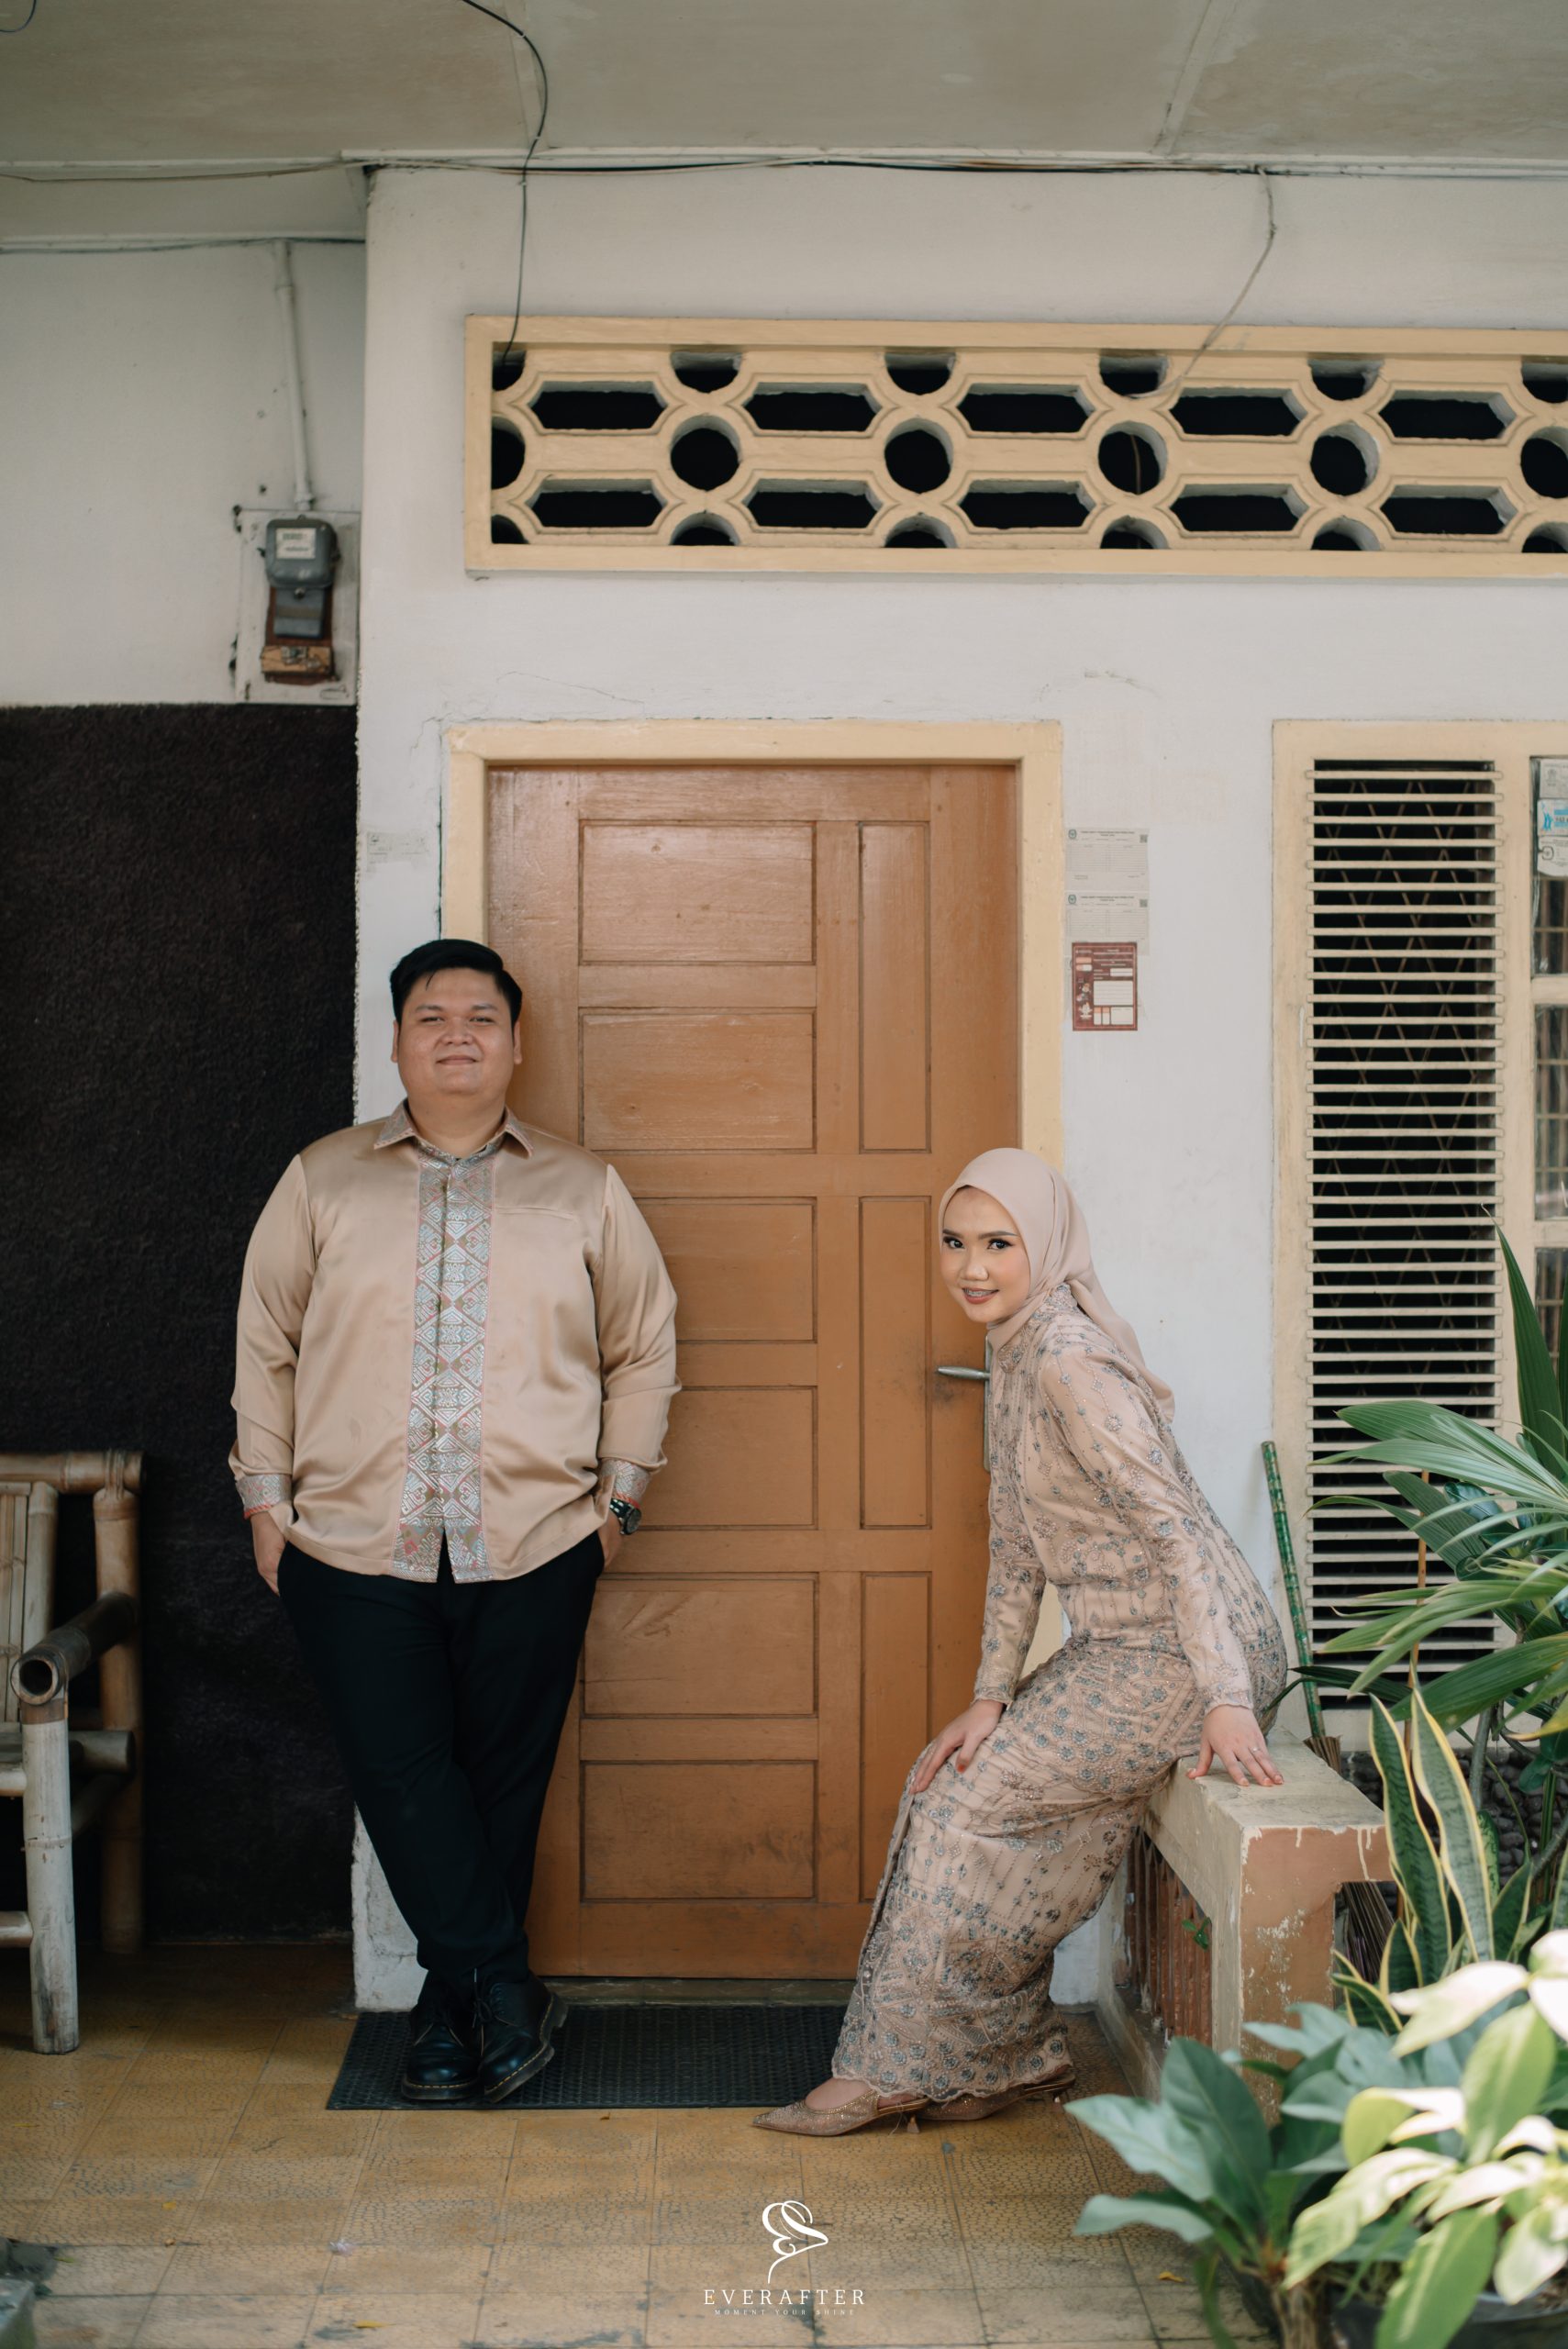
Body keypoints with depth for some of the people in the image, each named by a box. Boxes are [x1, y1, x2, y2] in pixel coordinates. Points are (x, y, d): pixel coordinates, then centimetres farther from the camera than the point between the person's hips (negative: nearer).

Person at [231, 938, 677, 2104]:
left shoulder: (584, 1191, 8)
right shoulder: (321, 1181, 8)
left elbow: (644, 1346, 13)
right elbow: (266, 1344, 10)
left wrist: (621, 1489, 6)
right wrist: (267, 1495, 4)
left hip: (534, 1547, 0)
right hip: (354, 1545, 0)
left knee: (504, 1778, 6)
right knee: (401, 1775, -4)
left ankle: (454, 2001, 22)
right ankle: (503, 1985, 9)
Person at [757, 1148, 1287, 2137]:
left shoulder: (1070, 1359, -20)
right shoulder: (1017, 1357, 9)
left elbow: (1176, 1525, -25)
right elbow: (1018, 1548, 12)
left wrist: (1225, 1701, -29)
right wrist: (991, 1698, 6)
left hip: (1189, 1656, -9)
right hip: (1126, 1649, 9)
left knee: (970, 1805, -7)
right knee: (954, 1780, 7)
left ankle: (898, 2068, 8)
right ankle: (1020, 2054, 16)